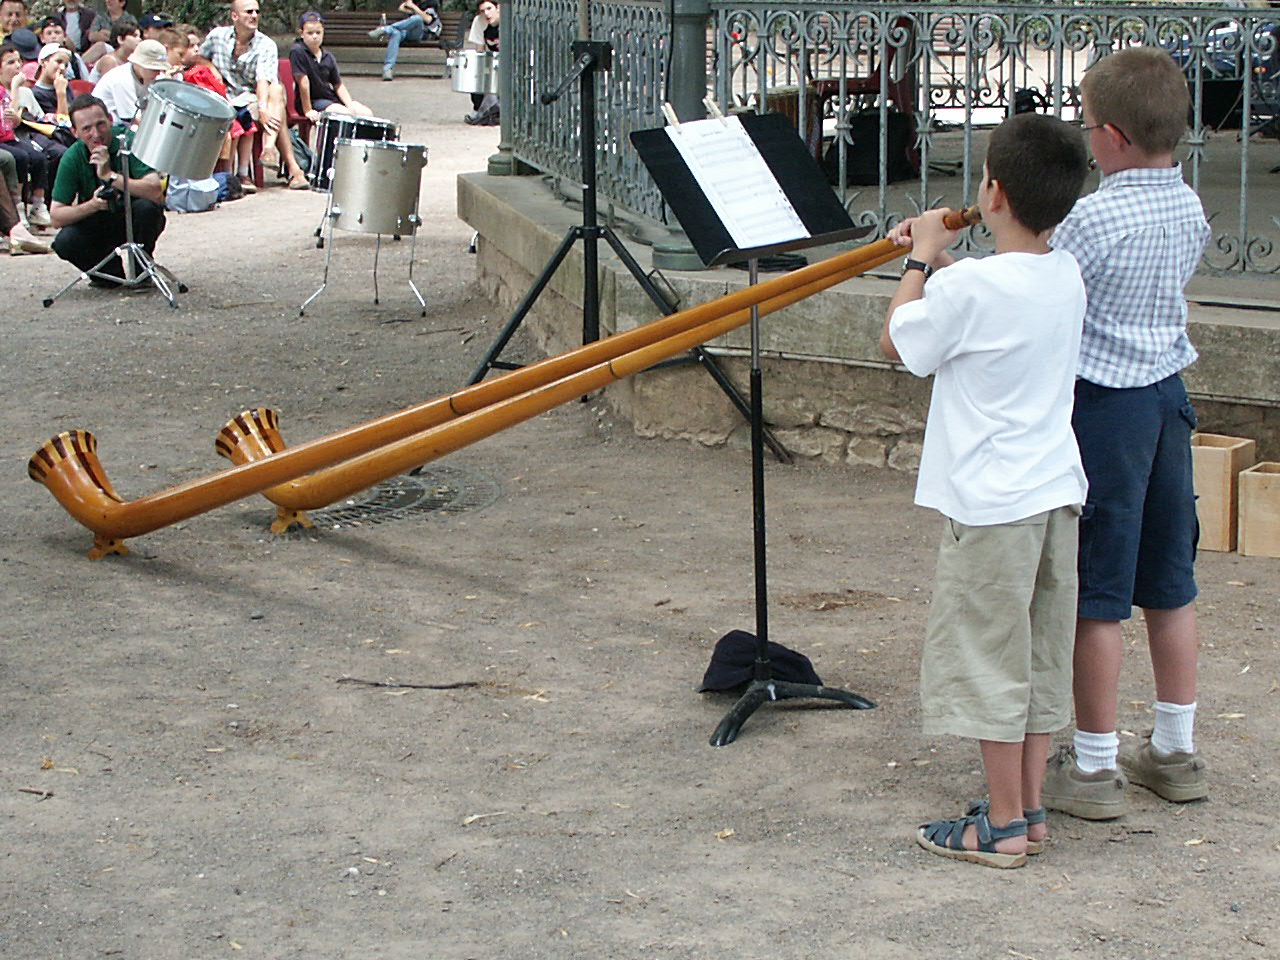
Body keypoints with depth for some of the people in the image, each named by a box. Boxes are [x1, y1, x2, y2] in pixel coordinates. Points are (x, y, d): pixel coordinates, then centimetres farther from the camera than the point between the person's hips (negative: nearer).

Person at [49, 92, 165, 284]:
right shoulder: (73, 158, -15)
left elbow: (156, 193, -34)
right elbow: (57, 217, -17)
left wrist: (110, 176, -40)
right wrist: (92, 205, -34)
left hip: (135, 220, -2)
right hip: (97, 223, 2)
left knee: (146, 207, -35)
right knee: (64, 242, -28)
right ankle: (111, 271, 2)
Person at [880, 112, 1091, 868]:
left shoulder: (968, 288, -19)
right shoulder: (1067, 276, 4)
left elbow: (897, 344, -3)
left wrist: (921, 260, 6)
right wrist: (945, 260, 19)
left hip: (992, 501, -8)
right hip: (1057, 492, 8)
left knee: (990, 658, 2)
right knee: (1039, 658, 15)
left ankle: (1003, 826, 7)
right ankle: (1030, 809, 23)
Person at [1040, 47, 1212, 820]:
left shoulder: (1096, 217, -21)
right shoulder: (1190, 208, 3)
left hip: (1106, 404, -8)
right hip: (1168, 394, 8)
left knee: (1097, 591, 0)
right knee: (1171, 582, 15)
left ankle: (1094, 766, 8)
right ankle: (1176, 751, 26)